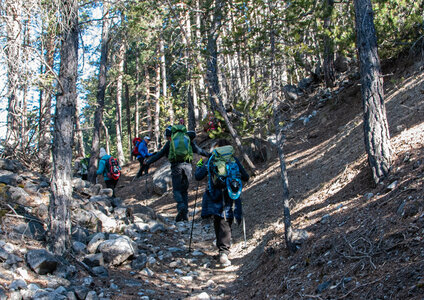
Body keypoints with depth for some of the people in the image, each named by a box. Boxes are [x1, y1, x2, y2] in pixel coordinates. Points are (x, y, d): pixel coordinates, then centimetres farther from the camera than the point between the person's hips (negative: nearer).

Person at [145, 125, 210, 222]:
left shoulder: (169, 143, 8)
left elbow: (159, 154, 10)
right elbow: (199, 150, 20)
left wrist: (148, 162, 21)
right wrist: (209, 155, 35)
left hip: (177, 167, -4)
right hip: (187, 166, 4)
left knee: (176, 190, 0)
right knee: (184, 191, 12)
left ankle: (181, 207, -27)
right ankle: (185, 214, 5)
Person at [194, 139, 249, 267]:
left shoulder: (210, 161, 3)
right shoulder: (233, 160, 3)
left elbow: (198, 176, 10)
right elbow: (246, 177, 9)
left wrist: (199, 166, 29)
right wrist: (236, 174, 30)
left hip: (214, 199, 1)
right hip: (229, 199, -1)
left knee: (217, 224, 15)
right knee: (225, 225, 2)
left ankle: (221, 250, 21)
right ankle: (224, 253, -12)